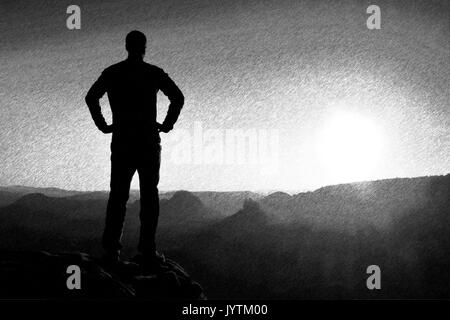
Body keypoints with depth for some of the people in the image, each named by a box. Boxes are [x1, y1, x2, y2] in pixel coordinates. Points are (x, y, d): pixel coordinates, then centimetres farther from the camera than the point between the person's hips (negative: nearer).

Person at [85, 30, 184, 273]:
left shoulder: (112, 73, 5)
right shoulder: (154, 73, 0)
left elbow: (91, 97, -6)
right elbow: (178, 98, -9)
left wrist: (102, 125, 1)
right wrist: (167, 124, 0)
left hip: (121, 141, 2)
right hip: (148, 141, -2)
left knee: (118, 196, 6)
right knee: (149, 196, 3)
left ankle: (111, 251, -2)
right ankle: (147, 252, -1)